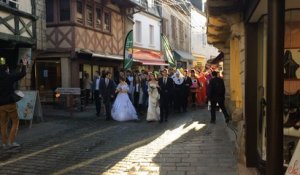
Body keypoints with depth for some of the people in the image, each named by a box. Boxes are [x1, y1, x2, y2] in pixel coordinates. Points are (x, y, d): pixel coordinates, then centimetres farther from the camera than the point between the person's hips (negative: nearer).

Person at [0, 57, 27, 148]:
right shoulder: (10, 77, -6)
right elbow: (22, 73, 4)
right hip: (10, 103, -4)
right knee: (15, 121, 8)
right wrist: (24, 65, 19)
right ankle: (11, 141, 0)